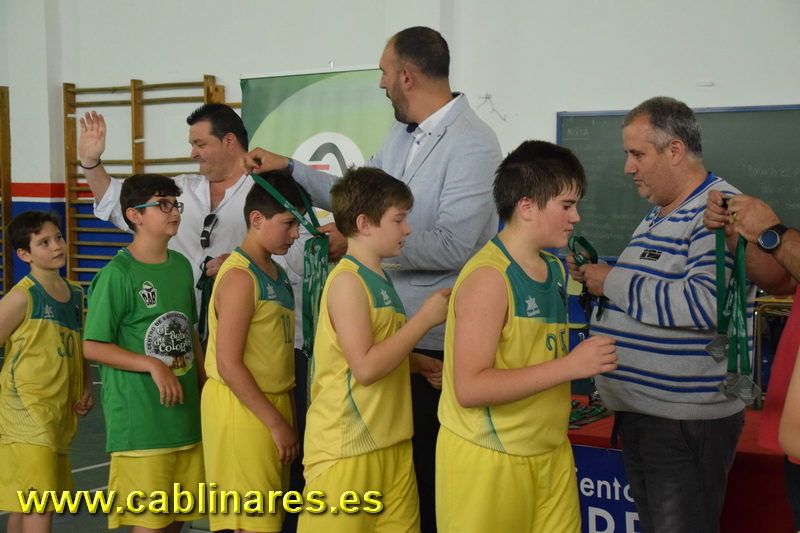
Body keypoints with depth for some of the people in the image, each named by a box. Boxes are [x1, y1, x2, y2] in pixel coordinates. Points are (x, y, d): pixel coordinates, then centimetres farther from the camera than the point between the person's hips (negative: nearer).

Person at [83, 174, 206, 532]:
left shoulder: (181, 265, 10)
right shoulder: (117, 274, -11)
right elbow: (92, 346, -11)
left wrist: (205, 382, 14)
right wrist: (153, 364, -17)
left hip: (186, 412, 7)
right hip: (140, 419, -7)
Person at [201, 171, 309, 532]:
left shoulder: (278, 274, 11)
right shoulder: (240, 277, -16)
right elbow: (229, 364, -20)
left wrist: (287, 416, 12)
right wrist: (276, 423, -18)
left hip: (273, 403, 9)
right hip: (242, 408, -9)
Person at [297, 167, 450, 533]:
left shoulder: (379, 279, 13)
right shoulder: (348, 280, -15)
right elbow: (365, 368, -22)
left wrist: (416, 363, 5)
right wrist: (426, 318, -15)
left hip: (390, 443, 9)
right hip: (346, 447, -9)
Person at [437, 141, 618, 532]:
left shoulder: (555, 270, 9)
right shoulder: (488, 276, -17)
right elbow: (469, 388, -23)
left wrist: (594, 358, 6)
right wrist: (569, 366, -23)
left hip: (551, 452, 8)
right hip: (488, 460, -7)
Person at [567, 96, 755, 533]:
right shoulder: (658, 215, 16)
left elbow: (704, 304, -29)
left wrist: (614, 282, -19)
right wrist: (594, 277, 8)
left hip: (687, 422, -10)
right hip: (638, 412, 10)